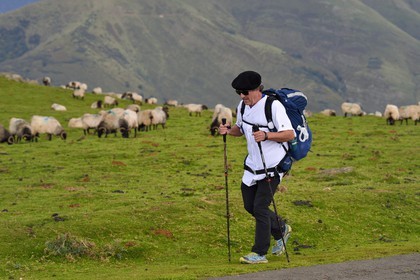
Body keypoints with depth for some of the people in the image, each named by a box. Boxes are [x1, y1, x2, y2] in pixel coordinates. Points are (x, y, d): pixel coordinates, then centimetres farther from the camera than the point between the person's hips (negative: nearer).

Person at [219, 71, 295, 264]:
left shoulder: (274, 106, -19)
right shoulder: (243, 106, 4)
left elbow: (290, 134, -21)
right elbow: (240, 129, 19)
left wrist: (266, 135, -35)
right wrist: (228, 130, -4)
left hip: (272, 166, -8)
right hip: (252, 164, 8)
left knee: (260, 207, -10)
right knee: (249, 205, 12)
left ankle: (259, 253, -2)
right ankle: (281, 229, 35)